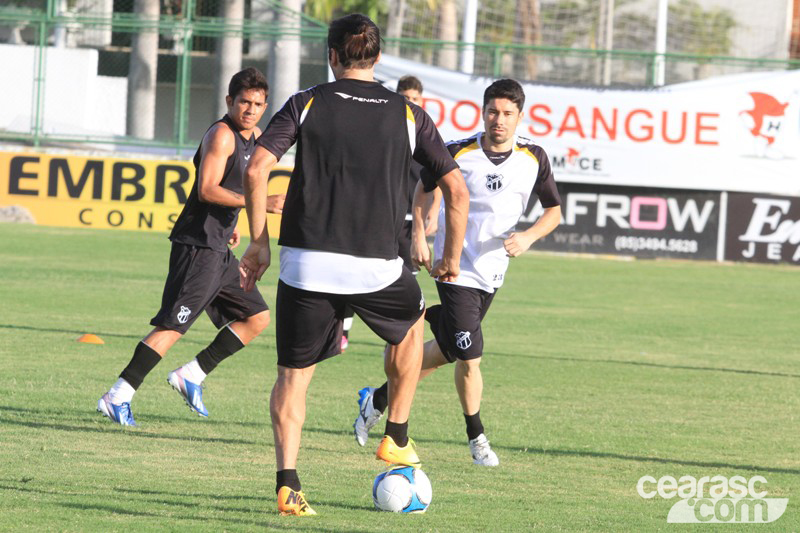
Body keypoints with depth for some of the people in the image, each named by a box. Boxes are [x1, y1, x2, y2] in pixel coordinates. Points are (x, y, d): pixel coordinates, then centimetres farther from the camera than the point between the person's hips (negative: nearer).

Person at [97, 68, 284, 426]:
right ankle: (118, 396, -12)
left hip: (219, 249, 9)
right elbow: (208, 190, -22)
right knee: (173, 326, -13)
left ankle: (191, 375, 11)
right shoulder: (222, 135, -13)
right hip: (198, 247, -9)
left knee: (257, 317, 11)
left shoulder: (254, 137, 15)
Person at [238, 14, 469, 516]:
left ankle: (288, 483, -3)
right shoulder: (408, 114, 6)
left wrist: (259, 244, 2)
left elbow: (256, 169, -7)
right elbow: (456, 189, 5)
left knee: (294, 376, 11)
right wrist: (452, 258, 18)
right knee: (412, 321, 31)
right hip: (376, 266, 1)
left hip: (307, 263, 0)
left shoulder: (306, 104, 4)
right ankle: (397, 440, 31)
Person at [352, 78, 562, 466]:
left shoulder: (534, 159, -4)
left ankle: (380, 398, 34)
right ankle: (476, 438, 8)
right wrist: (418, 237, -4)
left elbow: (554, 211, 6)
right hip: (456, 268, -4)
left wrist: (529, 237, -13)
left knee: (447, 350, 13)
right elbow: (424, 187, 5)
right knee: (469, 358, -11)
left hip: (492, 272, 4)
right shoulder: (458, 153, -12)